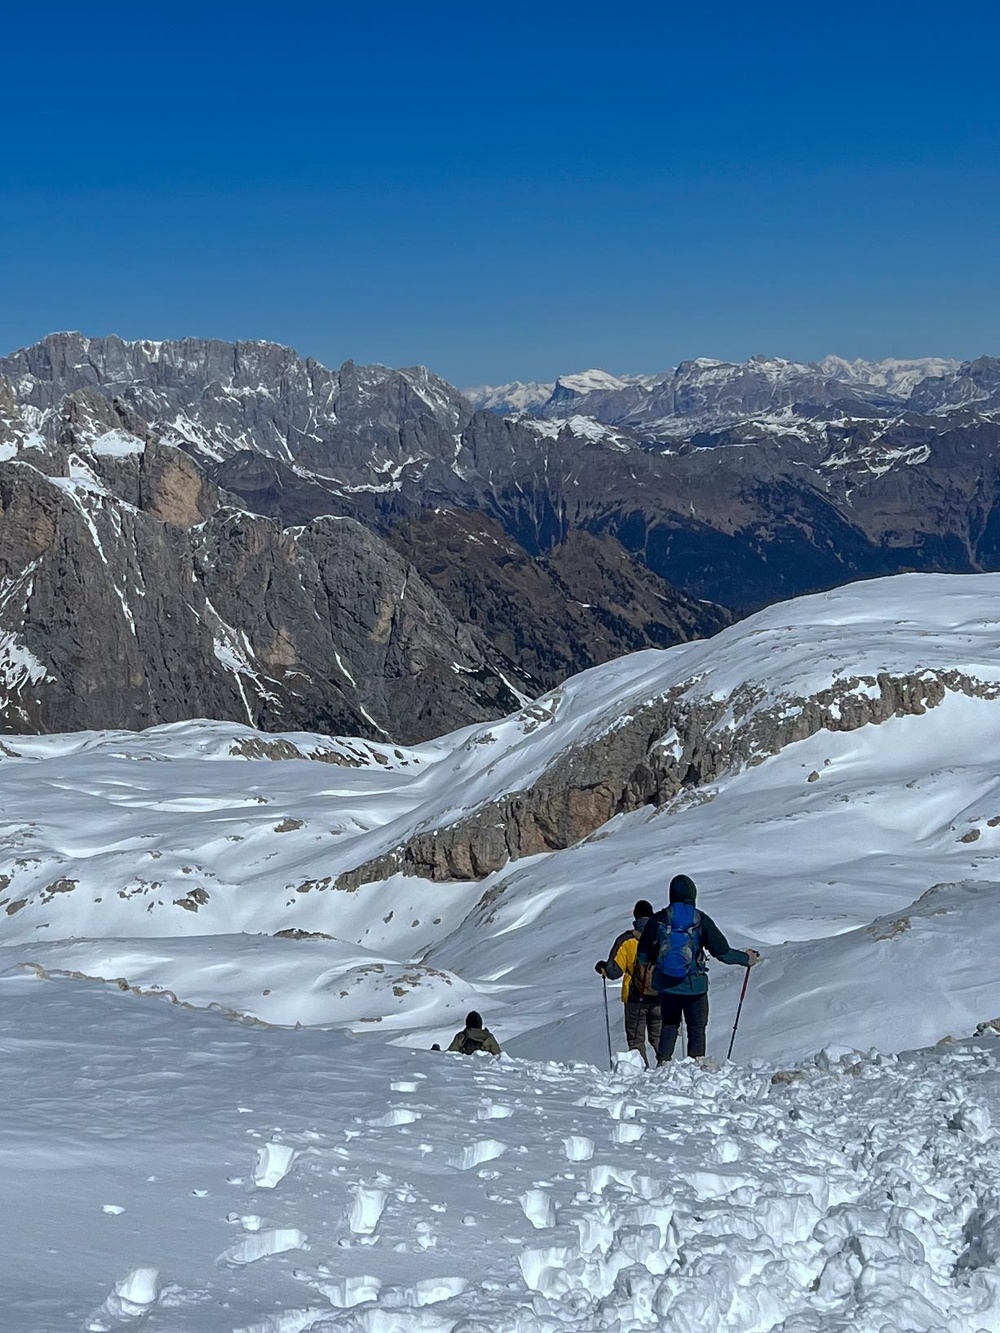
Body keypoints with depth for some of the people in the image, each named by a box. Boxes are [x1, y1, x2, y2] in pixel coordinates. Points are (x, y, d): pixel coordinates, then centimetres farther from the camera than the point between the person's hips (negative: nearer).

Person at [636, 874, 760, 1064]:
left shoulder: (658, 919, -2)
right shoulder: (701, 920, -7)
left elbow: (642, 955, 3)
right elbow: (722, 952, -6)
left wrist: (644, 962, 27)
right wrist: (747, 959, 10)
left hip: (666, 985, 2)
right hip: (695, 985, -2)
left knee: (669, 1025, 17)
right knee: (697, 1028, 9)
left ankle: (663, 1063, 10)